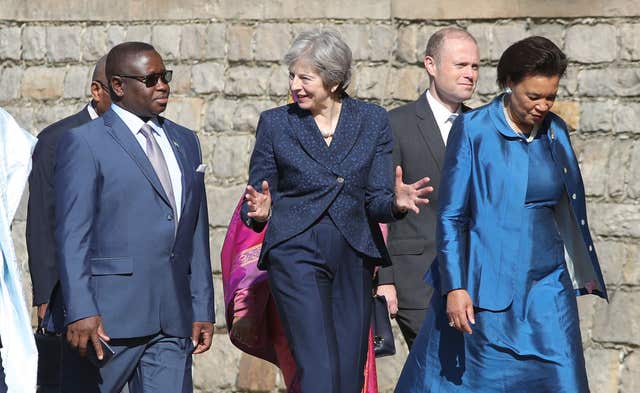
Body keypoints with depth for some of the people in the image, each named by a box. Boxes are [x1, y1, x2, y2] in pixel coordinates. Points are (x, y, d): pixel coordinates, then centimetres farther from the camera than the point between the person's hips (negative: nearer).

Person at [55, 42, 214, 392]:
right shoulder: (84, 142, -1)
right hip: (108, 318, -5)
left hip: (173, 322, 5)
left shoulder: (185, 142, 18)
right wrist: (81, 312, -16)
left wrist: (203, 309, 13)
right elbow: (72, 235, -8)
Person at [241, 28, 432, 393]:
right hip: (296, 255, -2)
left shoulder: (373, 120, 5)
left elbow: (376, 201, 3)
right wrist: (259, 212, -17)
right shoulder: (274, 123, 2)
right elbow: (255, 204, 6)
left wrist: (396, 203, -20)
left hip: (354, 259, 2)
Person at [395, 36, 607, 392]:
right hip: (487, 290, -4)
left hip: (547, 287, 4)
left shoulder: (556, 131, 8)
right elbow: (451, 216, -7)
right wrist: (454, 287, -14)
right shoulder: (474, 129, -6)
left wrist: (583, 271, 25)